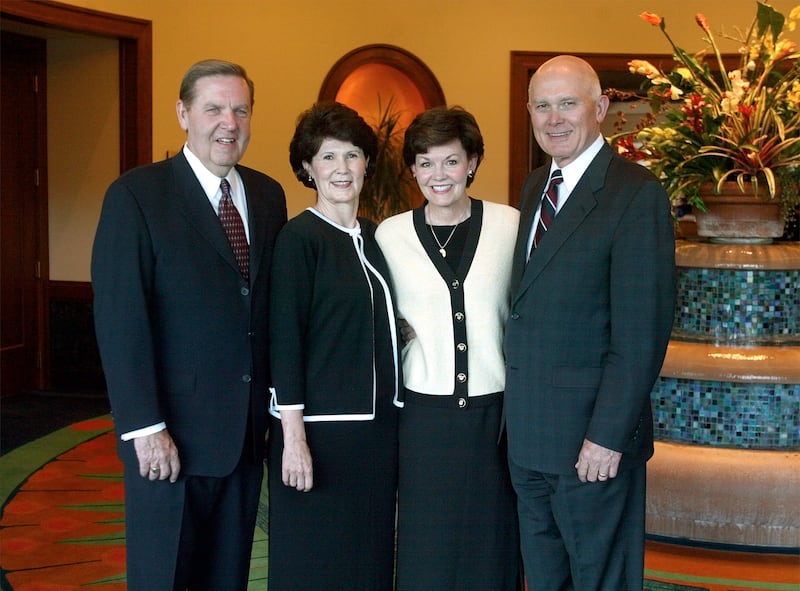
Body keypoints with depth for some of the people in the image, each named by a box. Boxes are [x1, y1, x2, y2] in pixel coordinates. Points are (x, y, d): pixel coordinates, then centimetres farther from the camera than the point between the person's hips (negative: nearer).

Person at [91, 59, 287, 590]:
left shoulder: (268, 196, 9)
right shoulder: (136, 196, -9)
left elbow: (275, 304, 11)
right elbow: (119, 321, -14)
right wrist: (145, 427, -18)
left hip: (249, 428, 5)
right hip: (172, 433, -5)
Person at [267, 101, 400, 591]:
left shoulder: (374, 237, 10)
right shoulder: (299, 237, -8)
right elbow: (284, 338, -12)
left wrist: (390, 416, 10)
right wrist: (293, 435, -17)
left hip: (377, 425, 6)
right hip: (319, 425, -6)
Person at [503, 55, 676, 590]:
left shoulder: (636, 193, -14)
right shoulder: (536, 187, 12)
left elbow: (642, 331, -19)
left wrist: (608, 436, -20)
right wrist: (518, 415, 7)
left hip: (593, 434, -7)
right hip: (528, 432, 8)